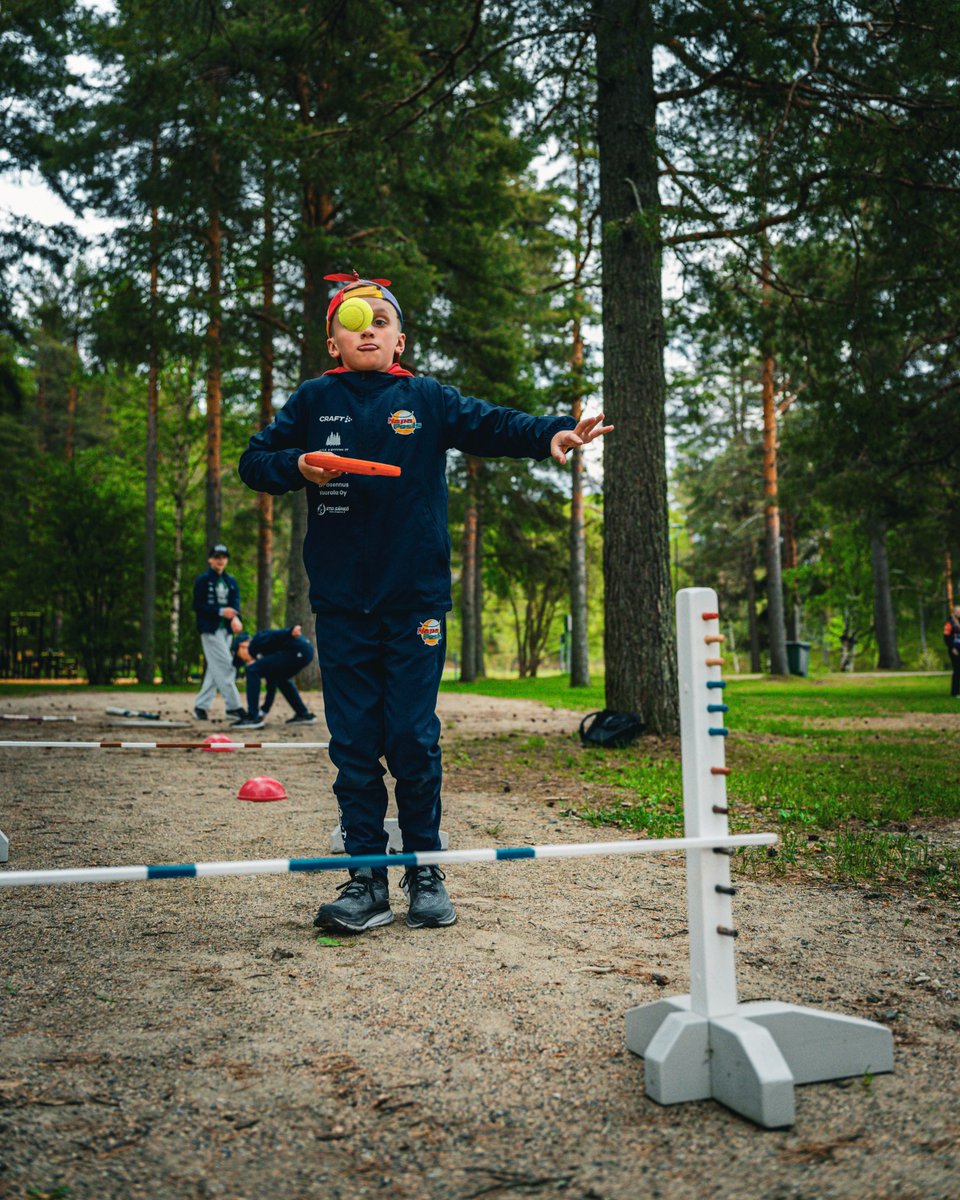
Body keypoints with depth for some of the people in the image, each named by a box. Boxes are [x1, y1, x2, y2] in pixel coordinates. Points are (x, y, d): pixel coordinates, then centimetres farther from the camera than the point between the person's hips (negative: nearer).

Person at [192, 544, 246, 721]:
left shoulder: (231, 581, 15)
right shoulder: (202, 580, -2)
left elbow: (235, 602, 3)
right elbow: (198, 606, -8)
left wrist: (235, 617, -19)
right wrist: (221, 612, -19)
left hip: (226, 629, 6)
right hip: (210, 629, -6)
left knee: (216, 669, 8)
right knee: (225, 667, -11)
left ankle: (201, 706, 16)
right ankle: (234, 707, -10)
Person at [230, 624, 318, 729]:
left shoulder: (255, 642, 7)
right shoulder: (263, 653, 30)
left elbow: (274, 635, -12)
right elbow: (271, 685, 34)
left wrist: (291, 631, -31)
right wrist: (264, 710, 40)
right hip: (306, 650, 10)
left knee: (252, 671, -3)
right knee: (280, 678, 34)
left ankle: (253, 718, -2)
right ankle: (304, 715, 33)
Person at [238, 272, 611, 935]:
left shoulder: (428, 400, 6)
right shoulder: (314, 401, 9)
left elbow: (492, 424, -6)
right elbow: (254, 461, 12)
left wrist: (553, 432, -25)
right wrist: (298, 466, -9)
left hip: (415, 599, -1)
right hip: (341, 602, 1)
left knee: (414, 738, 0)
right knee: (354, 742, 3)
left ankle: (425, 869, 16)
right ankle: (366, 879, 12)